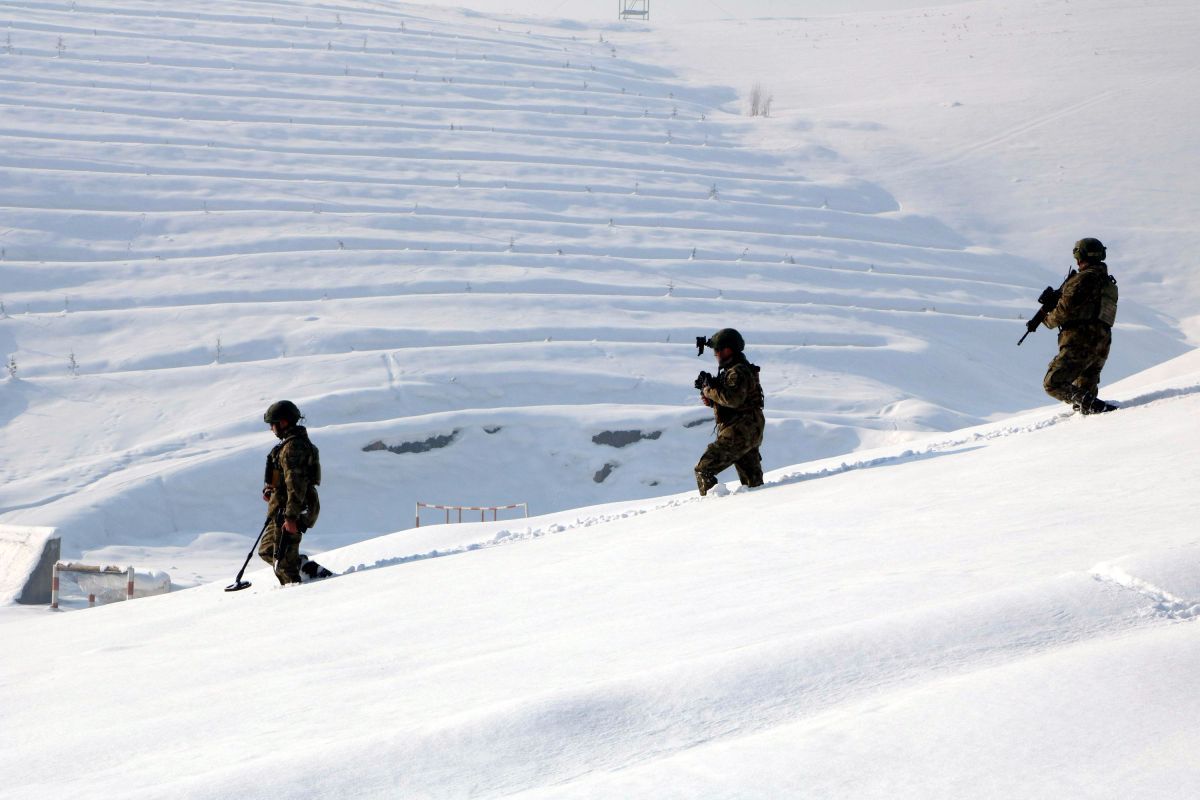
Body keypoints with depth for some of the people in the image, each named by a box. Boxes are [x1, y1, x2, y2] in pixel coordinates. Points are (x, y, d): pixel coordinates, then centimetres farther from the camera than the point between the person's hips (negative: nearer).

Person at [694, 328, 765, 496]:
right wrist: (709, 394, 1)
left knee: (704, 470, -10)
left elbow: (733, 399, -29)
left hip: (739, 433, -11)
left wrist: (709, 390, -16)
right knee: (753, 482, 14)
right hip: (750, 432, 11)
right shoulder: (732, 370, 18)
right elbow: (723, 401, 21)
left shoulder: (738, 372, -14)